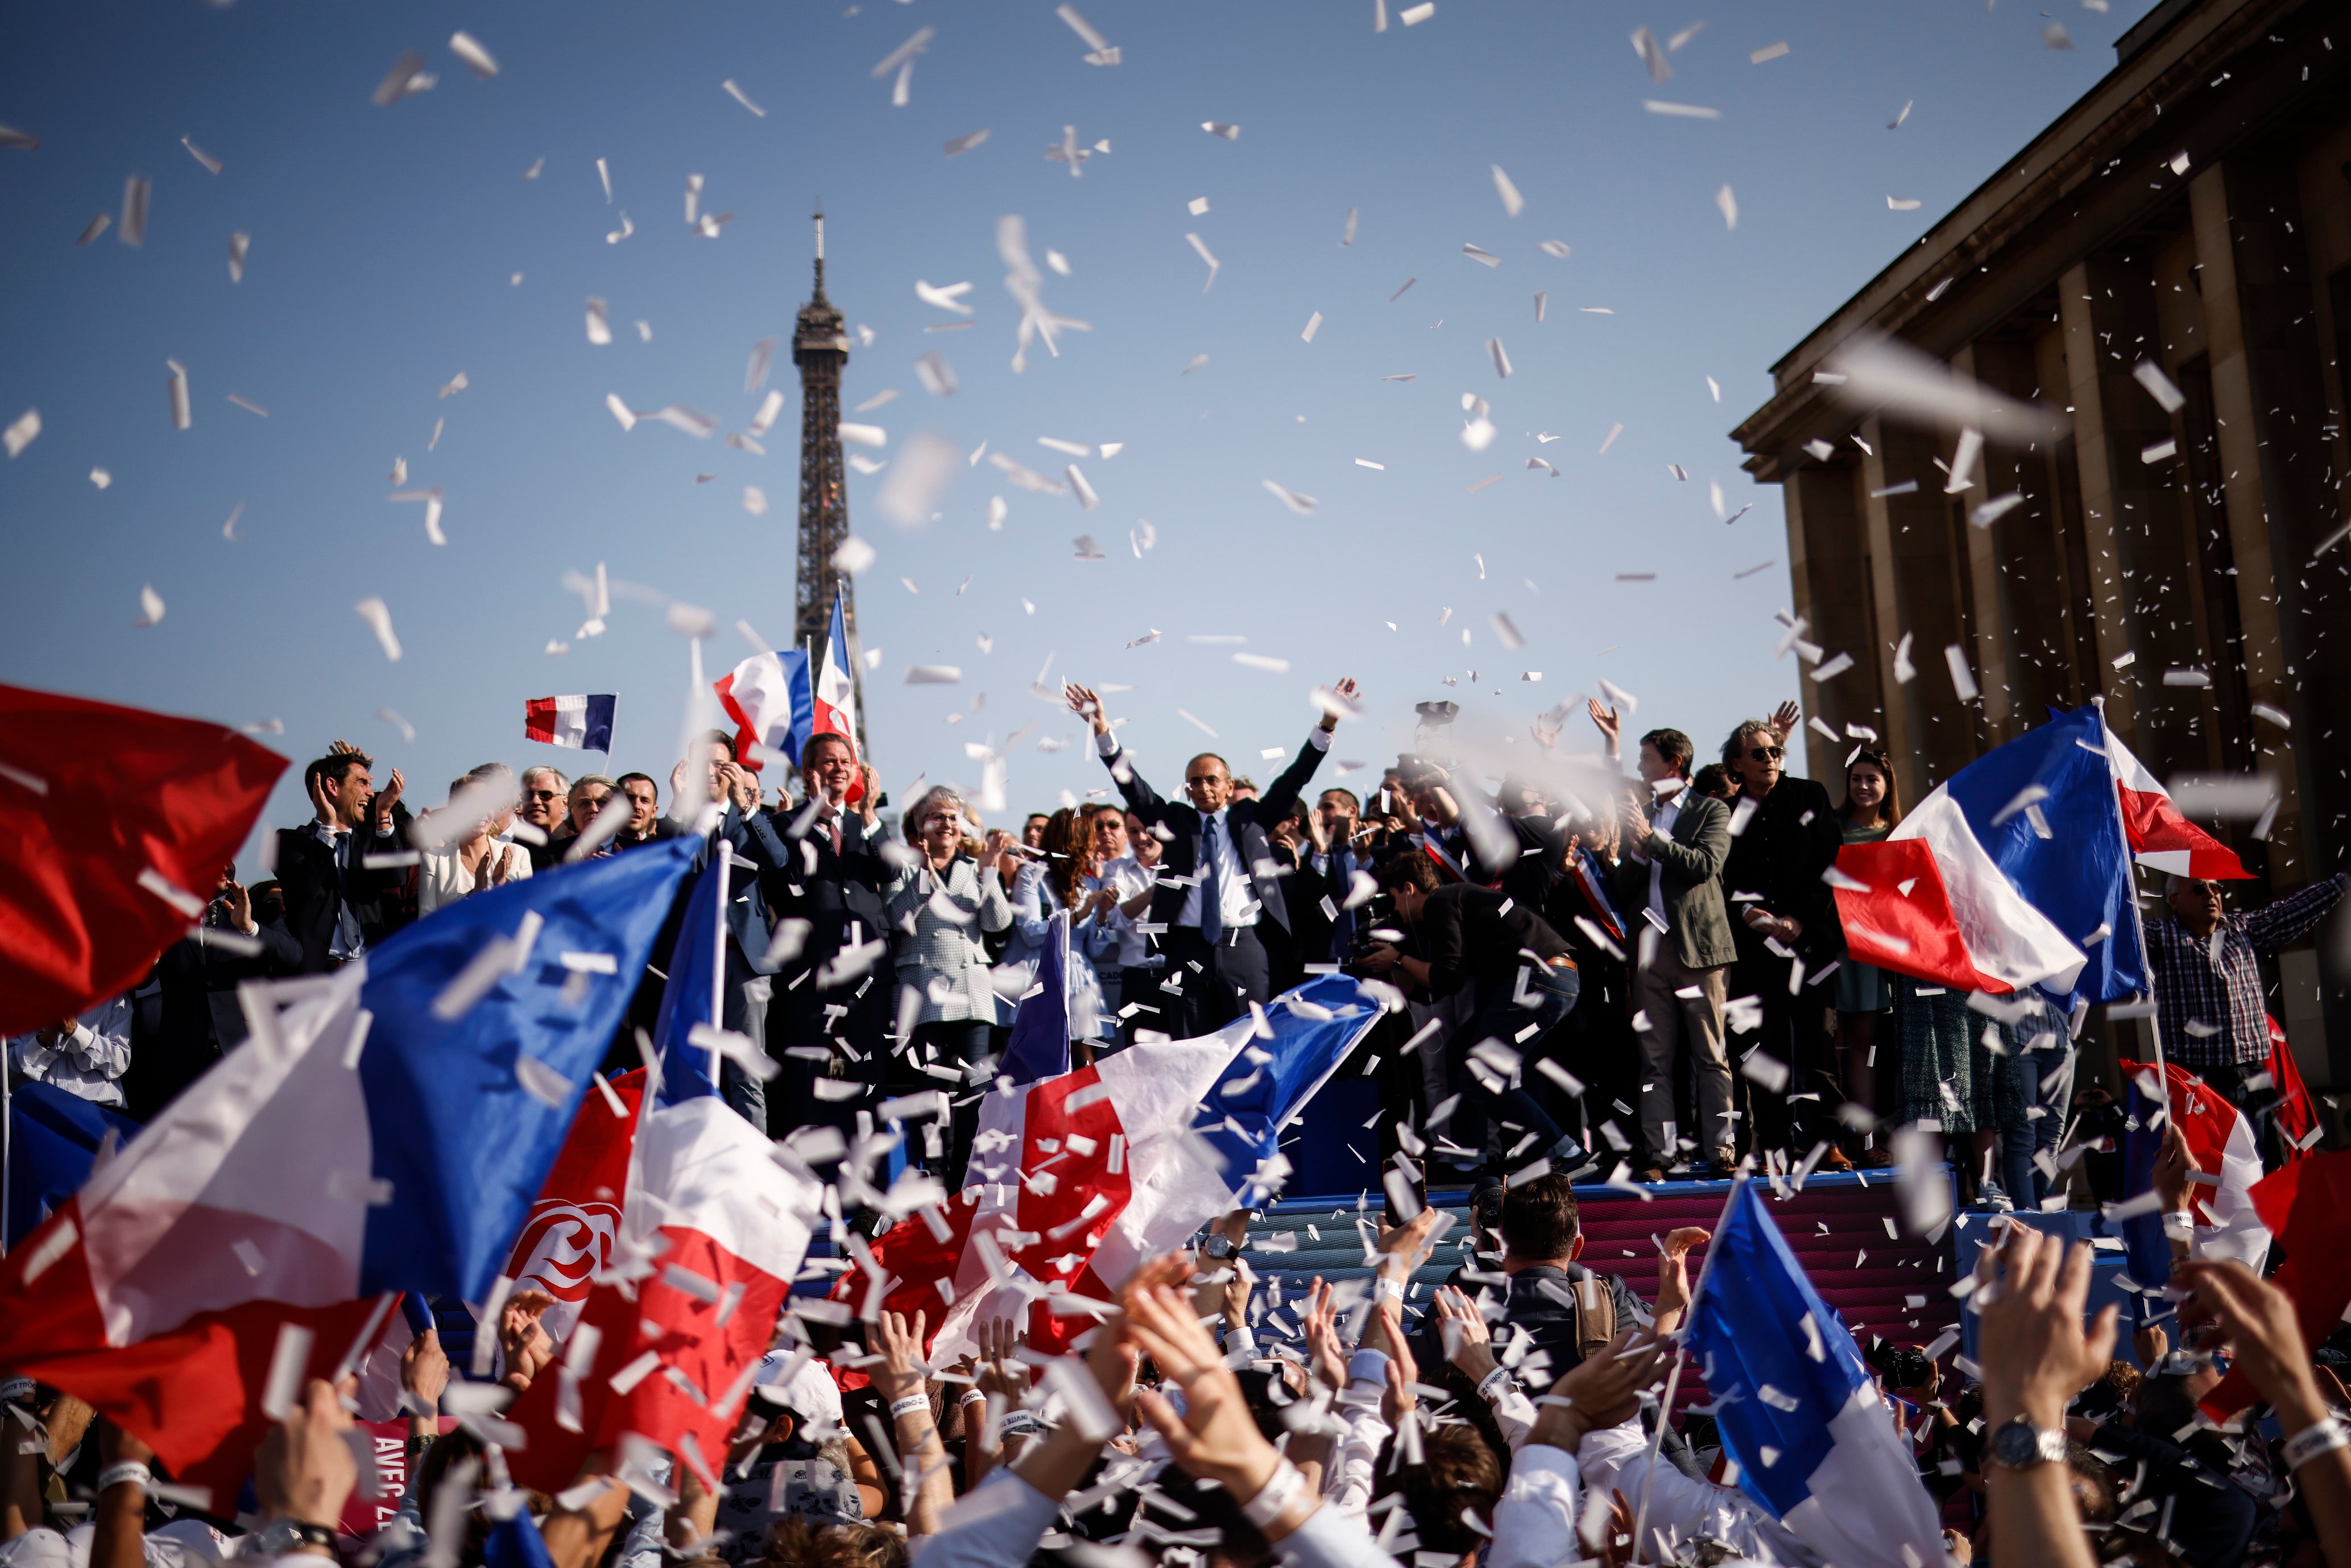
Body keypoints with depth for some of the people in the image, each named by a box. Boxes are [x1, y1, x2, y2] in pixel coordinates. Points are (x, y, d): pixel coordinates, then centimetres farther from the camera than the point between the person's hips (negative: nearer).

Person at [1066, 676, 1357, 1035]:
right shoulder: (1176, 821, 13)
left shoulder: (1250, 818, 13)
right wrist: (1103, 731, -9)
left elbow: (1293, 781, 5)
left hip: (1244, 949, -1)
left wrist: (1327, 725, -6)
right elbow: (1133, 788, 3)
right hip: (1188, 948, 1)